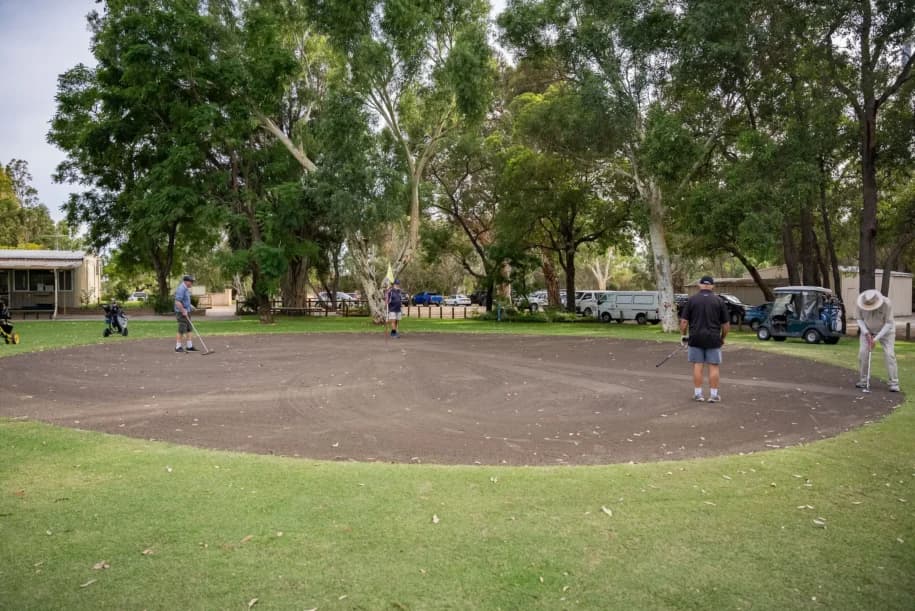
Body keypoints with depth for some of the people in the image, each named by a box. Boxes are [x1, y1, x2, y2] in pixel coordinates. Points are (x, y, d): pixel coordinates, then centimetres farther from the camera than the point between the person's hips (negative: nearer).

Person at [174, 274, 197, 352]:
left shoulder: (185, 288, 13)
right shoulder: (181, 289, -19)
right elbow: (177, 302, -25)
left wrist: (190, 306, 17)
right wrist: (183, 311, -22)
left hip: (186, 312, 10)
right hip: (181, 313, -10)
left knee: (188, 329, 9)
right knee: (182, 330, -5)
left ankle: (189, 346, 12)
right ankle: (178, 347, 3)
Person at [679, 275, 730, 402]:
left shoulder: (691, 300, 0)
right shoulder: (719, 301, 1)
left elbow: (683, 321, -2)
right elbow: (726, 324, 3)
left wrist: (684, 335, 11)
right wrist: (722, 338, 17)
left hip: (695, 338, 0)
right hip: (713, 339, 0)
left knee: (697, 366, 6)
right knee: (714, 367, 6)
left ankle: (698, 394, 9)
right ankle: (713, 395, 8)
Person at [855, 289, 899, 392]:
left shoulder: (886, 304, -30)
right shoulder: (861, 304, -22)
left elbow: (889, 323, -23)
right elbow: (860, 319, -7)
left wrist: (876, 338, -26)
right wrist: (866, 333, -19)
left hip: (885, 331, -2)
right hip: (867, 330, 2)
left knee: (889, 354, -14)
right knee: (863, 353, -10)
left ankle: (894, 383, -11)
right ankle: (862, 381, 0)